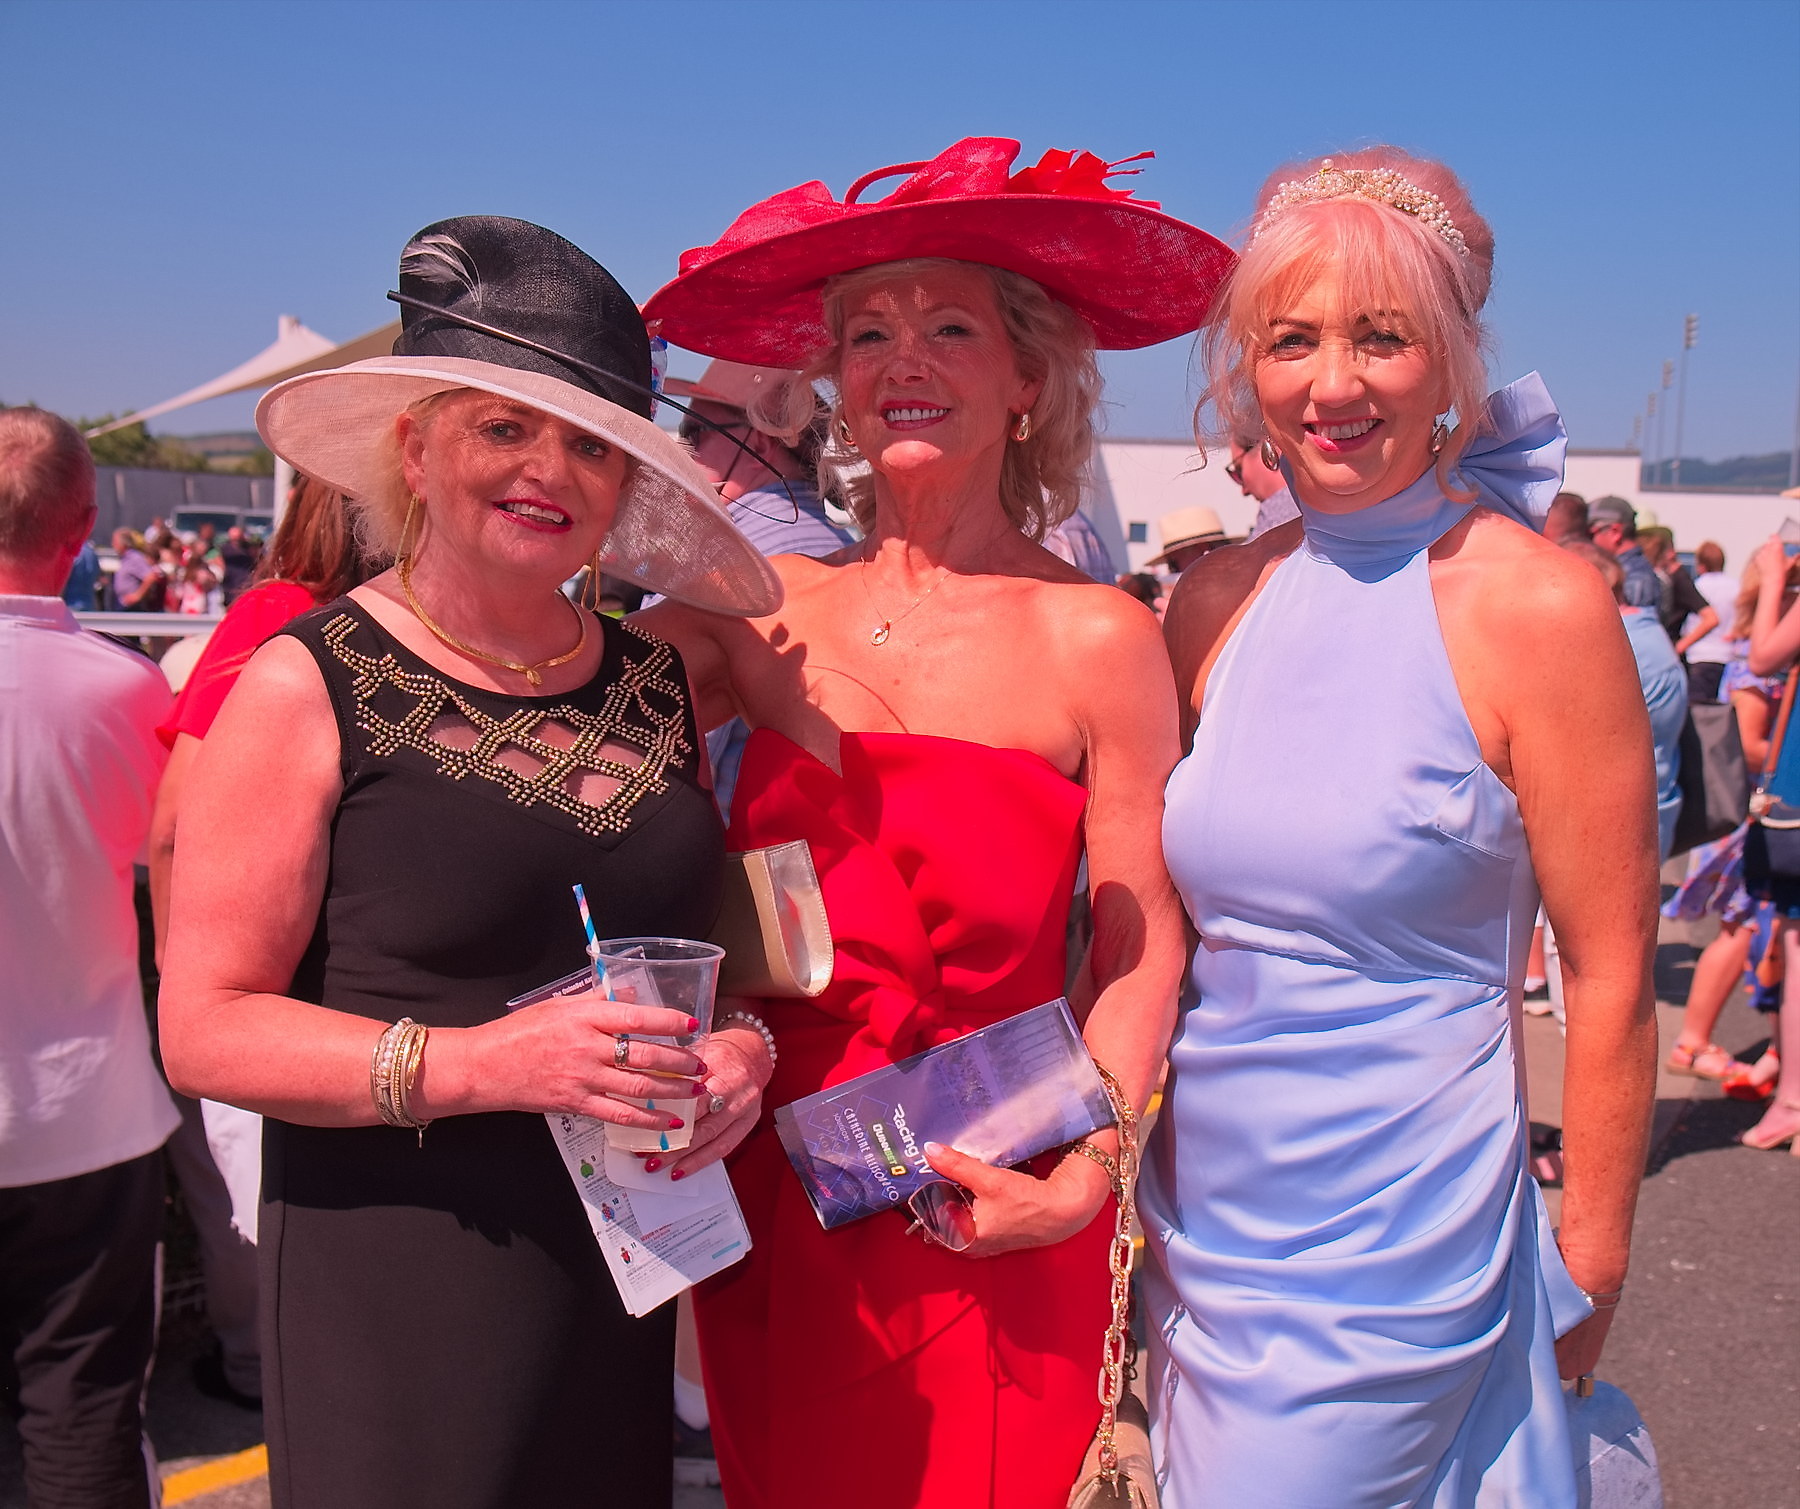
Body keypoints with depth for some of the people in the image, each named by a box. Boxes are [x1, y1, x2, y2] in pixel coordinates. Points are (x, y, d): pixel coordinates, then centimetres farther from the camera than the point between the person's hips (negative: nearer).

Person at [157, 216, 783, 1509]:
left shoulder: (658, 681, 7)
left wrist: (741, 1046, -5)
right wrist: (483, 1061, -23)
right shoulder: (309, 689, -7)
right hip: (397, 1295, -4)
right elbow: (208, 1028, -10)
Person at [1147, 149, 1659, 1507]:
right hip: (1201, 1212, 5)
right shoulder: (1216, 602, 1)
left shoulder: (1538, 605, -14)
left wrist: (1590, 1262, -3)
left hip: (1396, 1235, -5)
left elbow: (1611, 976, -9)